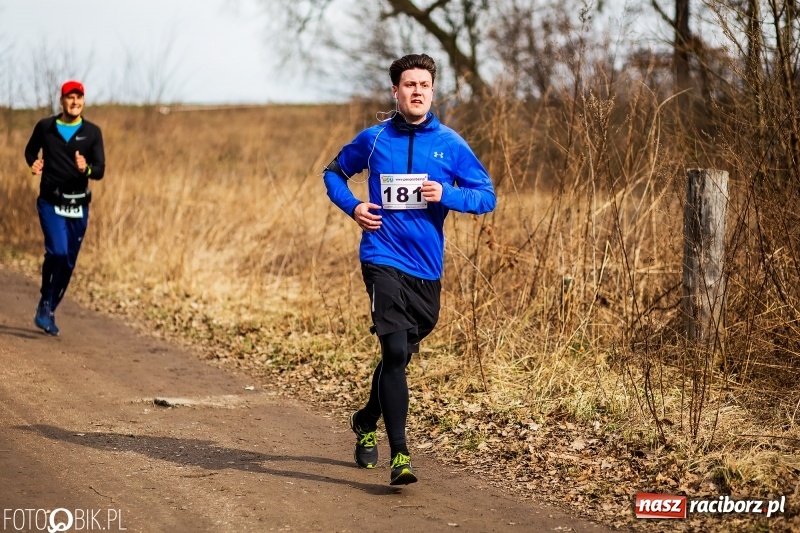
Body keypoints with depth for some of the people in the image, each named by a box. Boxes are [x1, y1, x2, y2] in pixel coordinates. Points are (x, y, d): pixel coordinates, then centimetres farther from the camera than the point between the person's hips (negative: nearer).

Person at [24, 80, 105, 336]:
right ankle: (45, 303, -3)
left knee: (68, 262, 8)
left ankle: (49, 311, 24)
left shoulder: (92, 132, 2)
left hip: (78, 206, 2)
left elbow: (100, 170, -4)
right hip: (50, 202, -2)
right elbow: (30, 150, 20)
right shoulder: (45, 127, 2)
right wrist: (34, 164, -2)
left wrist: (86, 169, -26)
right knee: (57, 251, -22)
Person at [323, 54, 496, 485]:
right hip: (384, 261, -3)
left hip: (427, 269, 3)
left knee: (401, 355, 17)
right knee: (395, 351, -17)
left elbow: (487, 196, 2)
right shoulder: (373, 140, 1)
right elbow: (334, 173, 17)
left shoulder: (450, 144, 1)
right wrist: (353, 208, -2)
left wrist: (446, 195, -15)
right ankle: (399, 456, -16)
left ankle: (366, 422, 43)